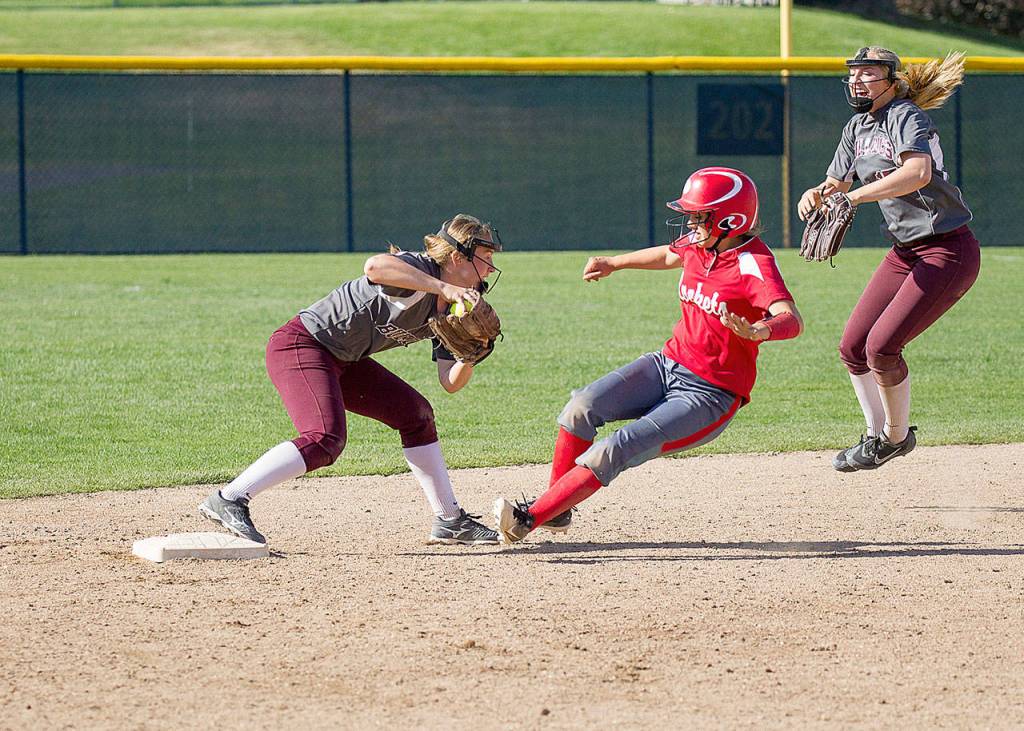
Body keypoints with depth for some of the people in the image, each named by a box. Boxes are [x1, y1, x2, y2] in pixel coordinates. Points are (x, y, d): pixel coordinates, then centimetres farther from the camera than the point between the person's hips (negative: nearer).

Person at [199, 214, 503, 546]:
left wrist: (471, 356, -16)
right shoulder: (417, 270, -21)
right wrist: (443, 287, -42)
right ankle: (228, 500, -26)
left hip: (341, 361, 10)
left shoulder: (449, 312, 6)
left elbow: (450, 382, 6)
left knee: (416, 415, 12)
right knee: (325, 440, -26)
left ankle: (449, 522, 22)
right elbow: (375, 266, -45)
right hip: (299, 344, -10)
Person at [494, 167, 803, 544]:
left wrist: (756, 331, -60)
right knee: (581, 408, -13)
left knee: (613, 450, -21)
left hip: (709, 396, -7)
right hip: (667, 365, 7)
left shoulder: (753, 264, -21)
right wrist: (614, 263, 42)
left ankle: (530, 518, -16)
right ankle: (555, 510, -1)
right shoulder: (698, 245, 3)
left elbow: (792, 319, -38)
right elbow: (669, 255, 30)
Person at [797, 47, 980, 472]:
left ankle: (896, 437, 6)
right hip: (905, 252, 9)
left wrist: (854, 196, -40)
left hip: (949, 251, -9)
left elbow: (919, 172, -34)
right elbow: (837, 184, 14)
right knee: (853, 347, 7)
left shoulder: (906, 116, -16)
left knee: (882, 346, -17)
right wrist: (816, 194, -11)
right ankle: (876, 436, 25)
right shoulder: (858, 127, 11)